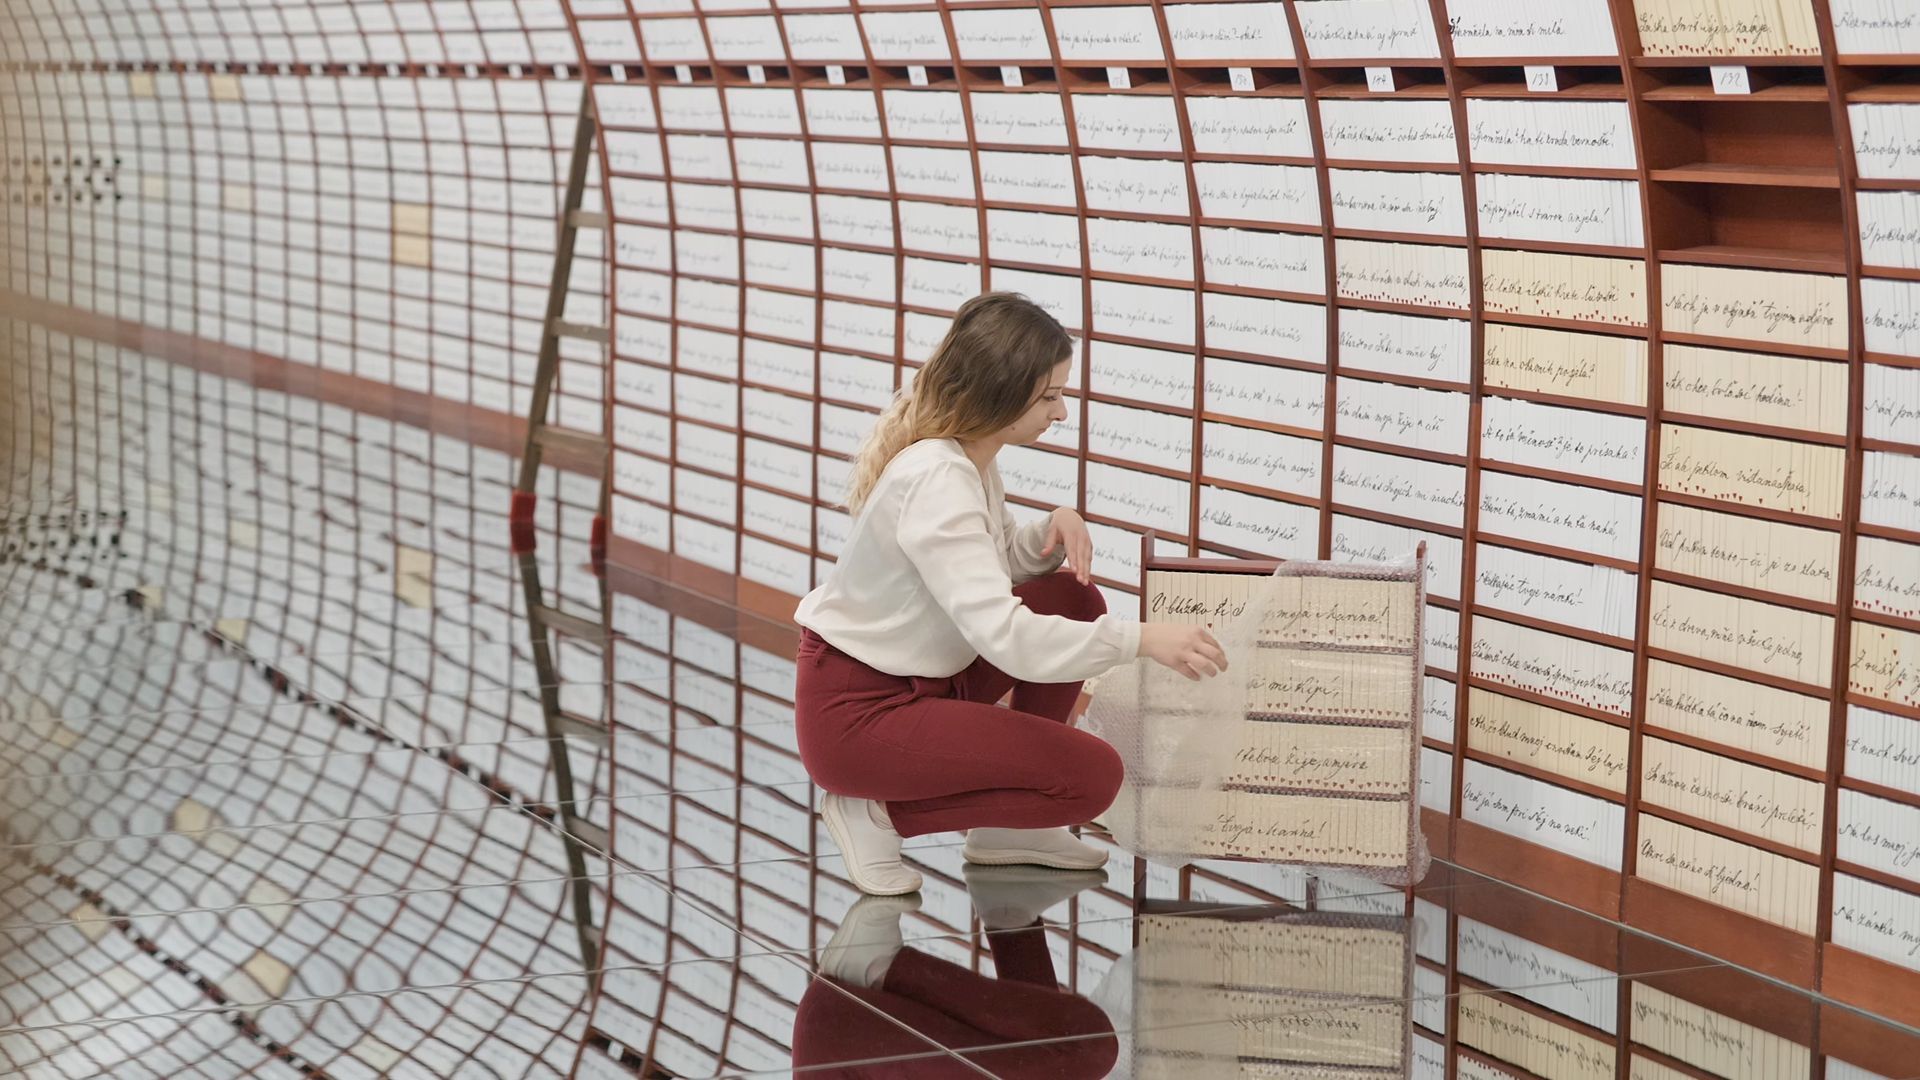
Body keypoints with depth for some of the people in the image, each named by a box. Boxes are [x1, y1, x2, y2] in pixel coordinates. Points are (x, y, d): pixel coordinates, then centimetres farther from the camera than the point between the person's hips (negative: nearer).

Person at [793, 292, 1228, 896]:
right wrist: (1143, 640, -37)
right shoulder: (935, 482, -28)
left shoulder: (966, 455, 2)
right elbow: (1004, 634, -36)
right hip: (857, 715, -10)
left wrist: (1054, 530, -5)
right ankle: (877, 812, -3)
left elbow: (993, 566, 16)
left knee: (1073, 597, 5)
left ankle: (1007, 829, 12)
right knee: (1091, 777, -13)